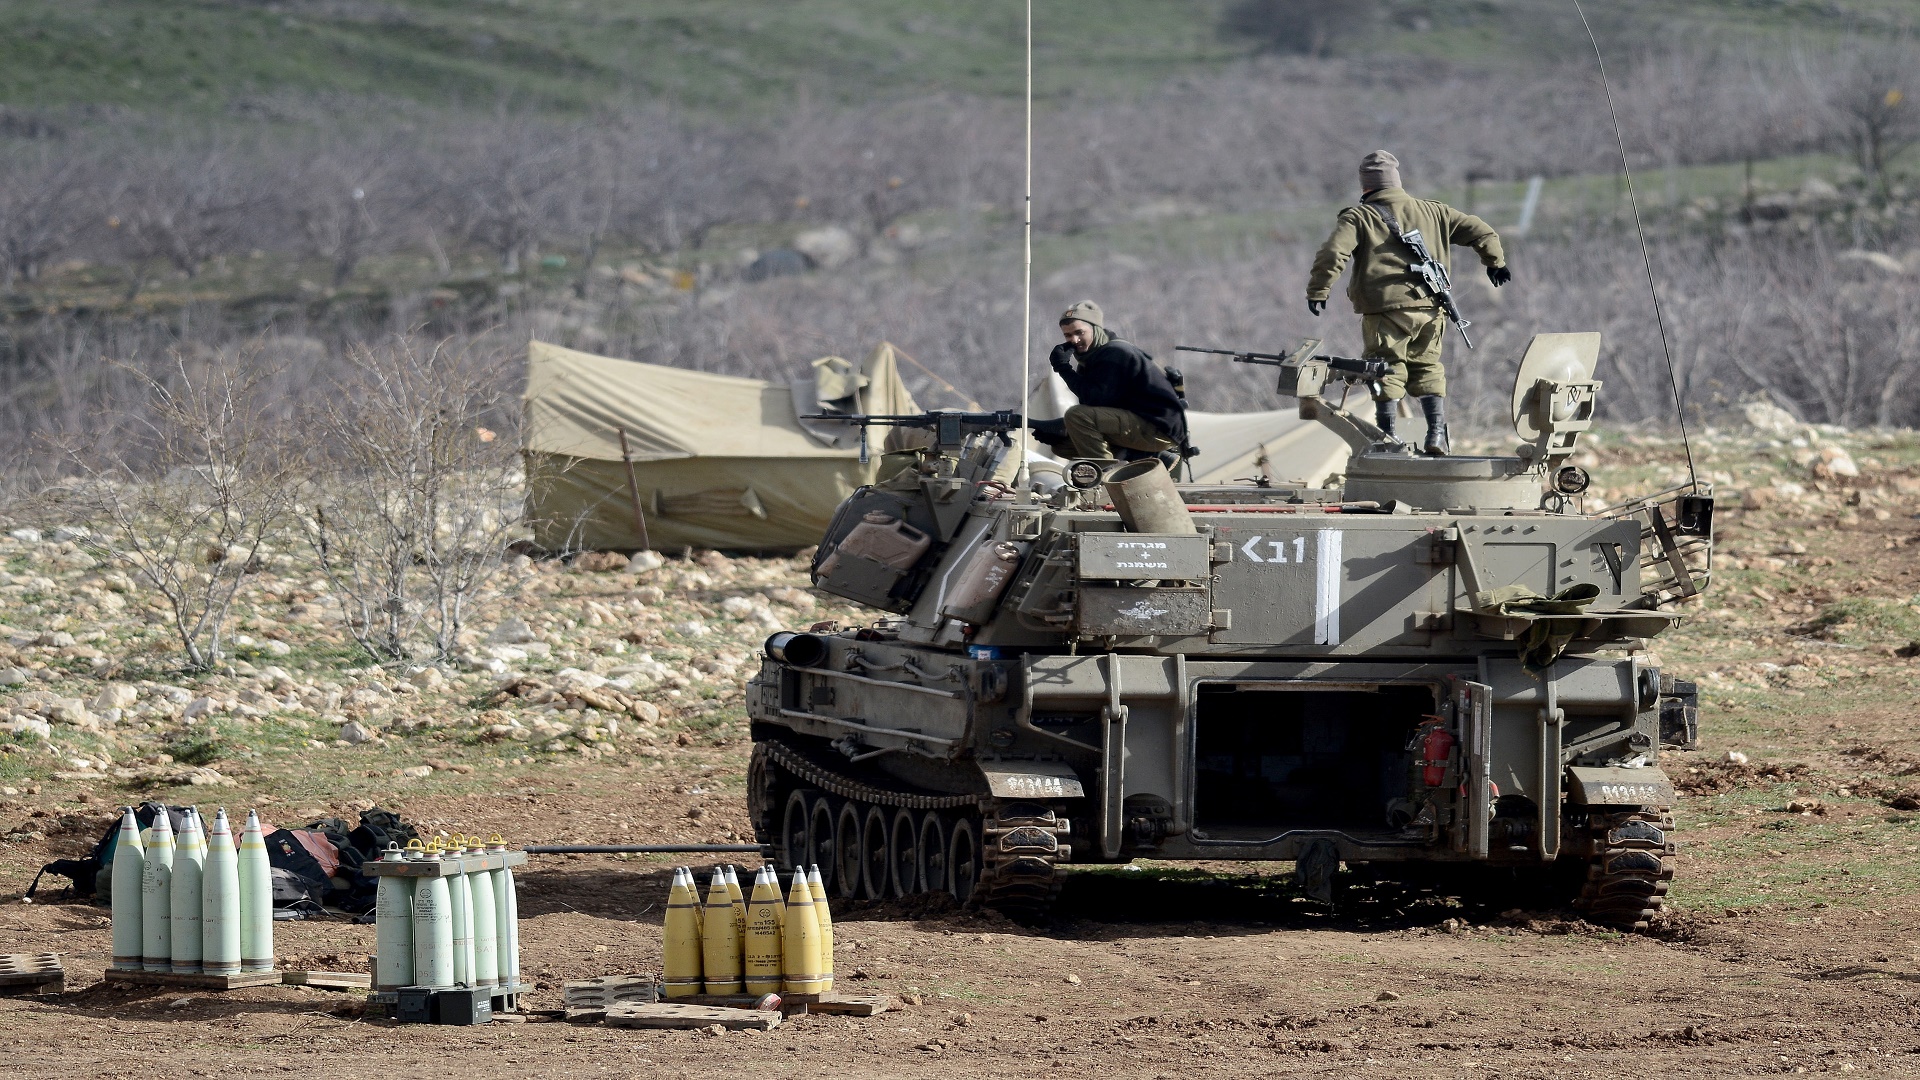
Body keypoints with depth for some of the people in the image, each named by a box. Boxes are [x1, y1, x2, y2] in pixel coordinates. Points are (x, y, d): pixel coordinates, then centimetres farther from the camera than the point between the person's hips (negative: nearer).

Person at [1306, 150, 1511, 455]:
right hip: (1430, 309, 4)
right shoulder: (1431, 211, 15)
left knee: (1387, 372, 3)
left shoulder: (1358, 218, 2)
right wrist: (1495, 262, 33)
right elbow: (1478, 230, 19)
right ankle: (1437, 433, 7)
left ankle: (1387, 435, -1)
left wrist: (1318, 291, -4)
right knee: (1427, 367, 16)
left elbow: (1332, 254, -12)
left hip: (1385, 308, -4)